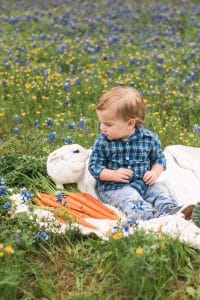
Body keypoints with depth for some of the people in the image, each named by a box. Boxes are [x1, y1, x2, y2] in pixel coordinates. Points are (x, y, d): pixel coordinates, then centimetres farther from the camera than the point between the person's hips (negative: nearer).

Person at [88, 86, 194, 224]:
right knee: (129, 198, -30)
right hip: (114, 187, -4)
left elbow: (159, 158, 9)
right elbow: (94, 166, -5)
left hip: (144, 183, 4)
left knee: (161, 188, -14)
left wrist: (155, 173, -11)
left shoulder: (149, 138, -4)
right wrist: (114, 175, -20)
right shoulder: (102, 142, -8)